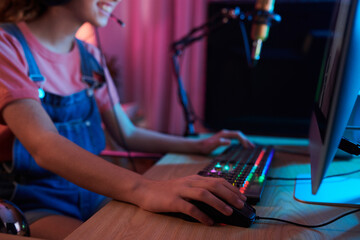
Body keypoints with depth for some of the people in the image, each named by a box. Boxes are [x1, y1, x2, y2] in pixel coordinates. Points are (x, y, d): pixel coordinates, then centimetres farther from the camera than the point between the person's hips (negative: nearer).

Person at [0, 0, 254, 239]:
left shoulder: (90, 56, 10)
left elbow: (128, 134, 16)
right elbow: (44, 146, -29)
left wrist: (198, 146, 8)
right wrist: (142, 189, -43)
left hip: (90, 190, 6)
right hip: (30, 204, -6)